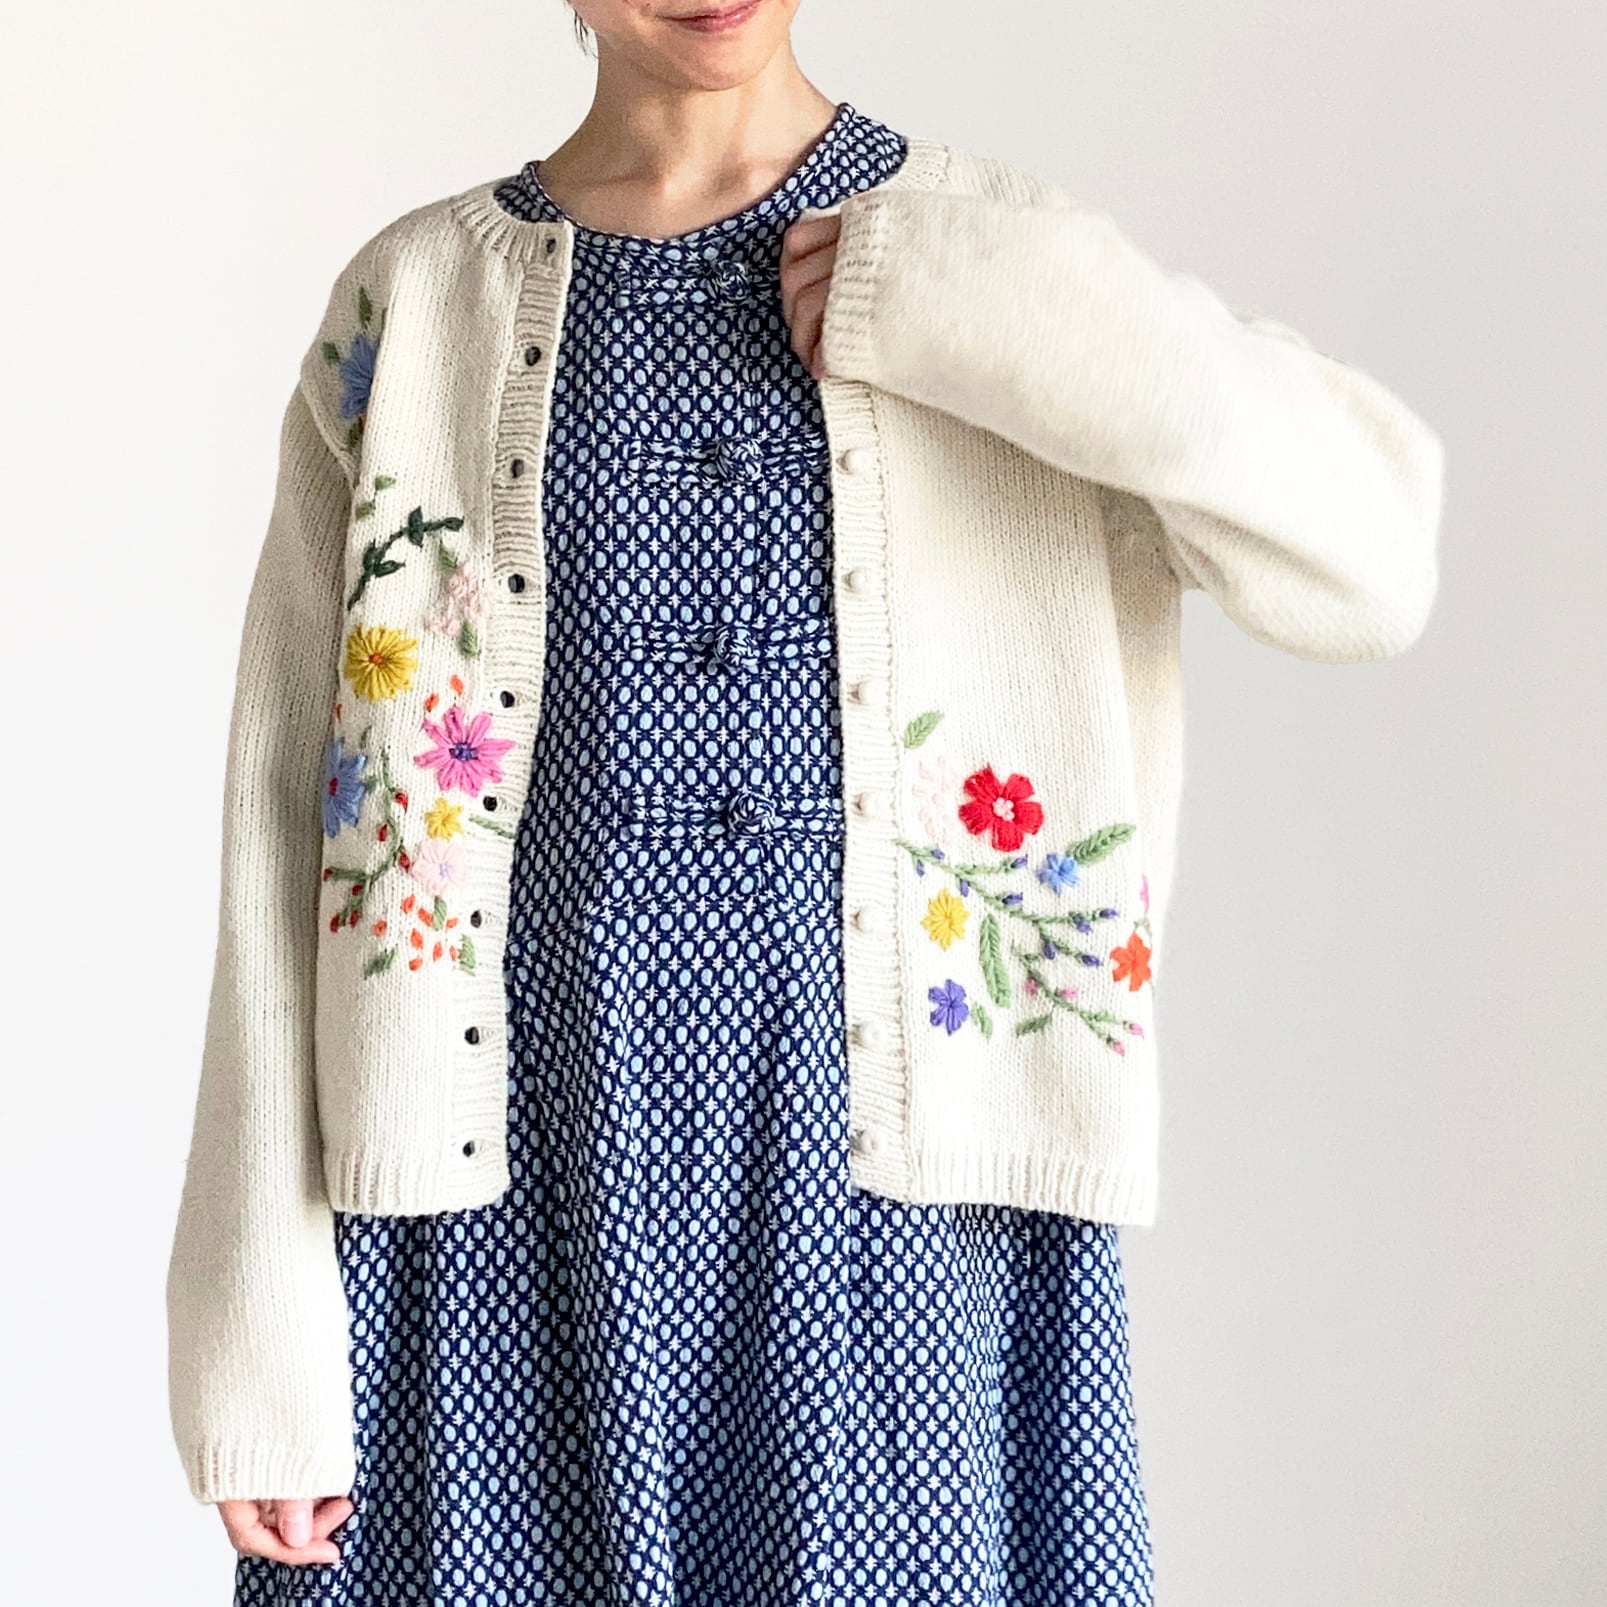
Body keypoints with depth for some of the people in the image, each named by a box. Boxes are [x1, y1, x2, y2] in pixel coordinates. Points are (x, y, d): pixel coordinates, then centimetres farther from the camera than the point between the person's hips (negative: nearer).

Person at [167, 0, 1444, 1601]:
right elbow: (297, 830, 1)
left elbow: (1372, 561, -11)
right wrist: (255, 1335, -1)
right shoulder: (416, 304, 3)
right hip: (530, 1152, 1)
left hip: (897, 1152, 0)